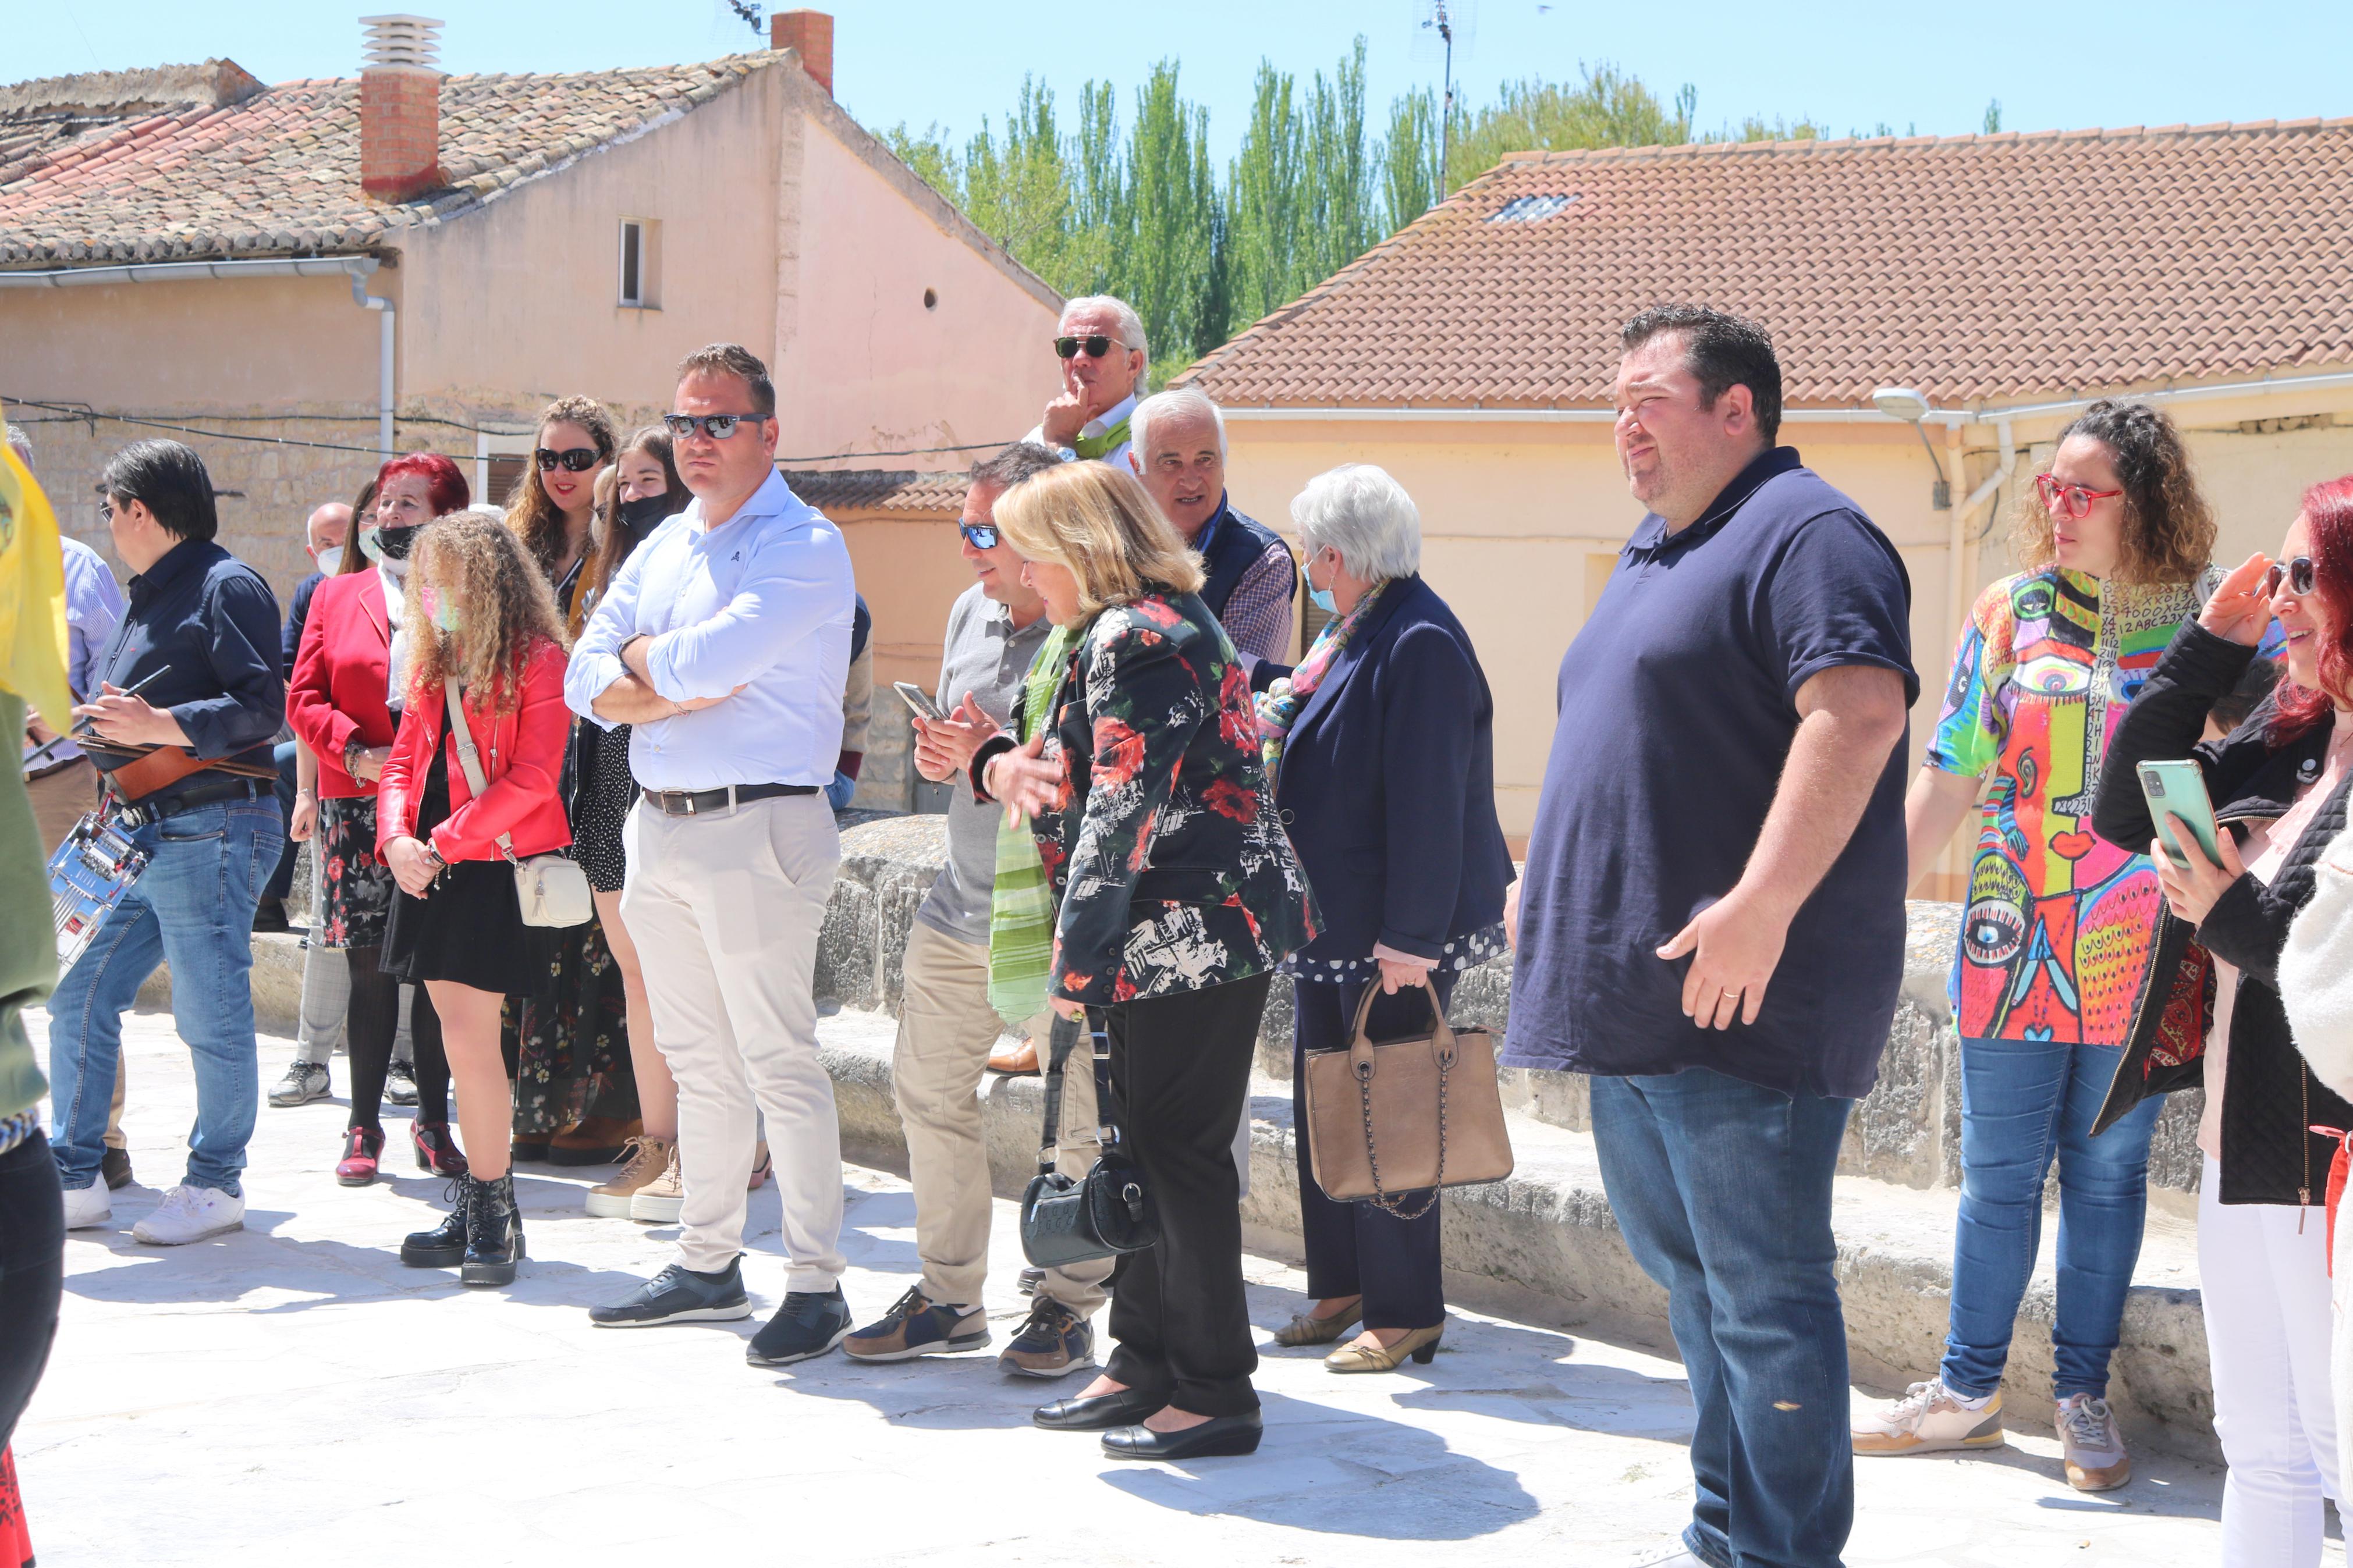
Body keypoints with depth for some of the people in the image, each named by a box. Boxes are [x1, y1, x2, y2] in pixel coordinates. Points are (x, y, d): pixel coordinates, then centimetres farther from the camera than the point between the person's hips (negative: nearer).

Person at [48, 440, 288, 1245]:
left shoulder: (226, 587, -8)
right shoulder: (150, 597, 21)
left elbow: (263, 707, -18)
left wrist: (157, 725, -23)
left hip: (212, 834, -10)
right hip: (147, 837, 10)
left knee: (210, 1017, -3)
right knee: (79, 1000, 8)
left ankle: (216, 1184, 8)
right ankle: (74, 1180, 14)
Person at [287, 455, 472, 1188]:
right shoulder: (338, 596, 13)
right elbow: (304, 698, 8)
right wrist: (356, 751, -8)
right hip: (359, 808, 1)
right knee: (369, 968, 1)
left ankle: (434, 1122, 12)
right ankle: (363, 1127, 9)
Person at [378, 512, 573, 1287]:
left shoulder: (537, 661, -7)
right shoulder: (432, 664, 17)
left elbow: (533, 777, -14)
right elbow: (404, 760, 15)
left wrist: (446, 841, -16)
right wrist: (397, 839, -4)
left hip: (499, 866, -7)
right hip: (431, 870, 7)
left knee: (469, 1036, -10)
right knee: (459, 1035, 8)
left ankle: (493, 1213, 0)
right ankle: (480, 1207, 15)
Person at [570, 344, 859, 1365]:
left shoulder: (805, 547, -9)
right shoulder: (663, 547, 15)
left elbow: (712, 658, -22)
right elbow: (585, 681, 8)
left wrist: (645, 656, -2)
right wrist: (674, 692, -10)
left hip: (756, 829, -8)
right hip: (659, 824, 8)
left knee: (779, 1062, -6)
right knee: (697, 1060, 14)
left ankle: (816, 1284, 0)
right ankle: (707, 1266, 24)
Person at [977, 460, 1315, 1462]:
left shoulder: (1135, 641, -16)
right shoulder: (1164, 623, 19)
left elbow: (1124, 812, -21)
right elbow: (1090, 771, 27)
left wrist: (1076, 962, -18)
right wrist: (1004, 765, 5)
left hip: (1192, 936, -11)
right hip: (1193, 936, 11)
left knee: (1179, 1152, -5)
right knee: (1148, 1147, 16)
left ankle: (1216, 1395, 2)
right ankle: (1143, 1366, 25)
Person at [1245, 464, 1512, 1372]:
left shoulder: (1419, 643, -21)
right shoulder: (1351, 630, 9)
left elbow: (1427, 800, -24)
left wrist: (1410, 937, -25)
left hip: (1391, 933, -10)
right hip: (1330, 920, 10)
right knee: (1320, 1105, 15)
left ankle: (1406, 1314, 8)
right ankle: (1341, 1290, 27)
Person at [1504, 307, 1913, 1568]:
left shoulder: (1805, 534, -11)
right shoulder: (1653, 551, 20)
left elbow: (1859, 711, -25)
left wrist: (1761, 907, -30)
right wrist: (1553, 889, 25)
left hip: (1737, 997, -10)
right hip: (1633, 994, 10)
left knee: (1761, 1293, -6)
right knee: (1686, 1270, 16)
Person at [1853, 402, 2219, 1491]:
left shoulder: (2207, 620, 0)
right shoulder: (2011, 613, 4)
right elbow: (1950, 777, 6)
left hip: (2137, 957, -1)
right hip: (2013, 949, 1)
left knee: (2108, 1172, 7)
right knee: (1998, 1173, 5)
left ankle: (2083, 1398, 17)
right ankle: (1968, 1391, 16)